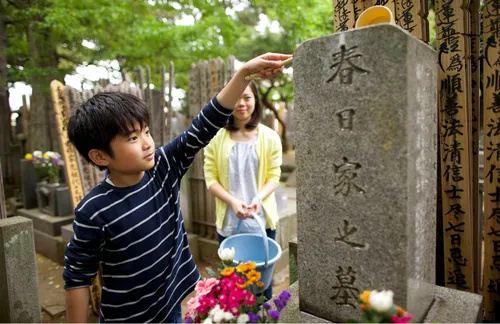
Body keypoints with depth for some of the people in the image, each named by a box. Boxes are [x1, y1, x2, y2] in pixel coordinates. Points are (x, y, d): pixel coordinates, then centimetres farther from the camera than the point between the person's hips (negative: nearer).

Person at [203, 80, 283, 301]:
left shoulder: (270, 137, -3)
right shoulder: (216, 137, -5)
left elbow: (274, 176, -2)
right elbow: (210, 177, -4)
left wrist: (259, 198, -20)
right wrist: (232, 201, -18)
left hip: (262, 219, 0)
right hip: (228, 220, 0)